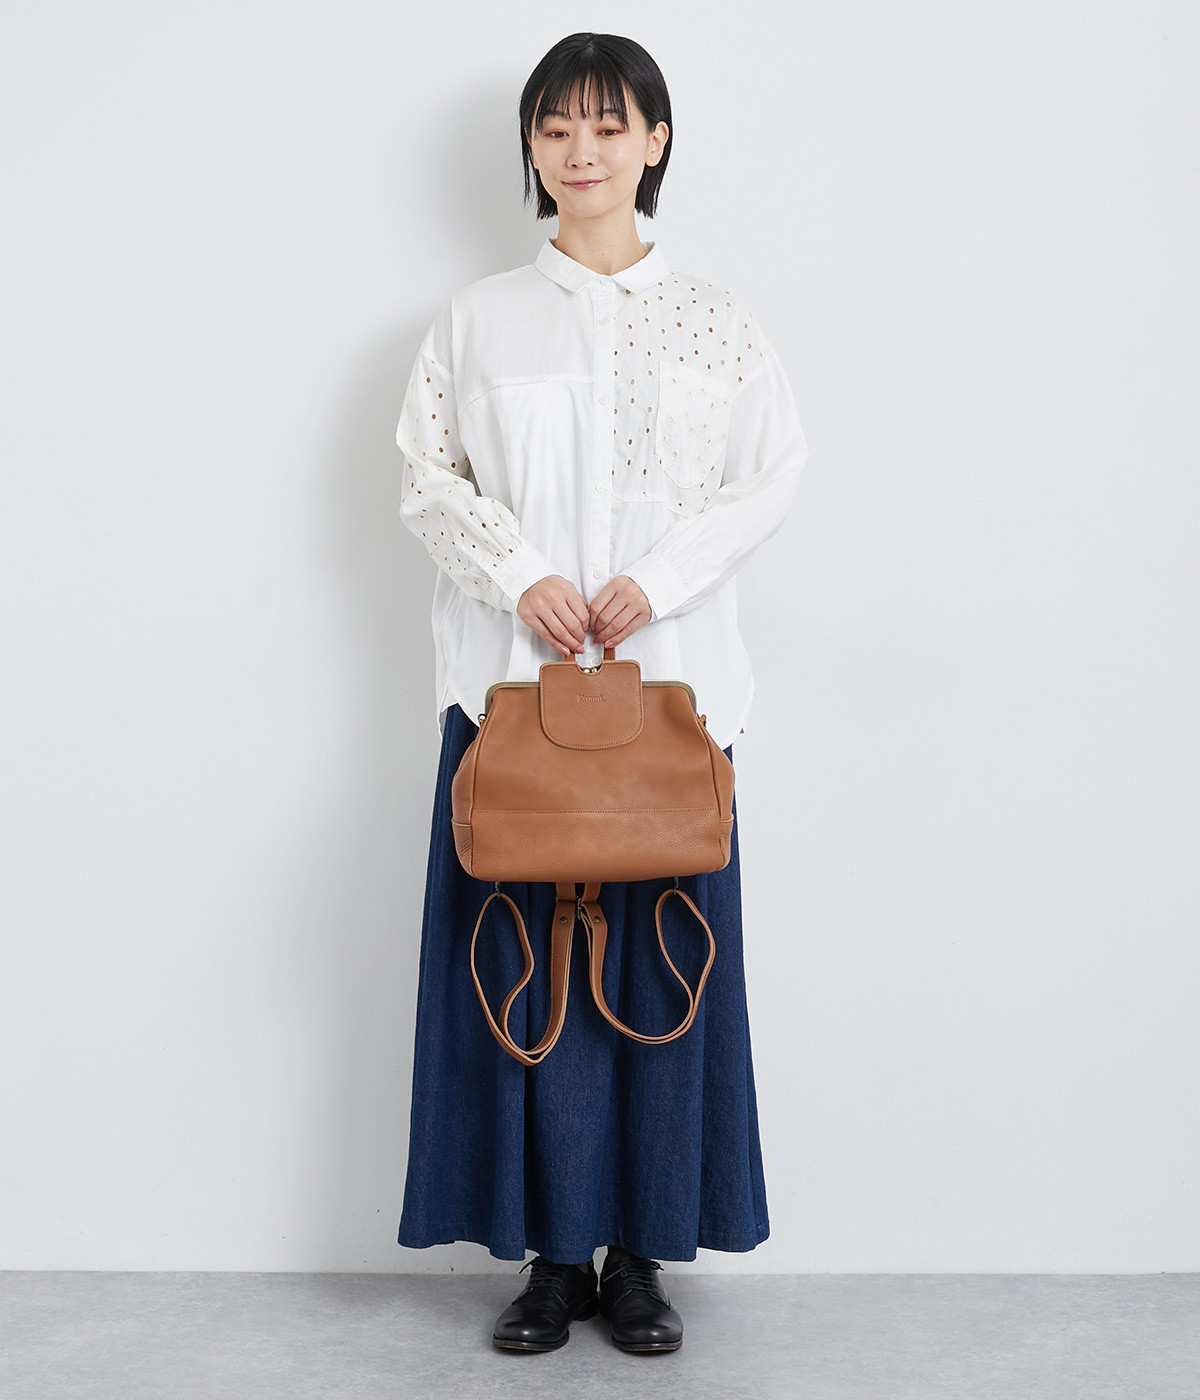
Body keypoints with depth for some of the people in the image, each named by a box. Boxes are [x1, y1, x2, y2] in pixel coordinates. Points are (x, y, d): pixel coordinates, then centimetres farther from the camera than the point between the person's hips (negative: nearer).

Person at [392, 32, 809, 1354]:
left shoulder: (716, 322, 7)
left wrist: (657, 580, -11)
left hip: (670, 674, 0)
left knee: (659, 953, 1)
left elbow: (768, 477, 3)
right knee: (525, 957, 0)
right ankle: (552, 1249, 12)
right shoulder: (480, 317, 8)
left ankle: (642, 1250, 12)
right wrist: (524, 577, -11)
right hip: (512, 675, 0)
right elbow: (429, 474, 5)